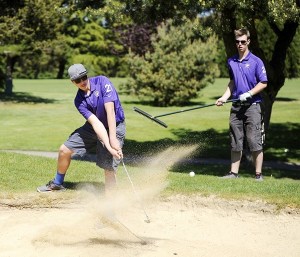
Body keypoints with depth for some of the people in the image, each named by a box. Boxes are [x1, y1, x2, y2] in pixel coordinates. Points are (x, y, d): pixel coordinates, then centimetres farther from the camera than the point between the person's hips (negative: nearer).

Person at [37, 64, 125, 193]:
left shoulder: (102, 82, -21)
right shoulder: (79, 100, -11)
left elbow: (110, 110, -28)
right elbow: (95, 122, -22)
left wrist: (113, 139, -33)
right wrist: (108, 146, -34)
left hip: (114, 127, -5)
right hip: (93, 127, 5)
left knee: (108, 167, -18)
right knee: (64, 150, 7)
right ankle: (57, 183, 32)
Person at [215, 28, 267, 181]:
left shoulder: (256, 61, -4)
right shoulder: (231, 62, 11)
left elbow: (263, 83, -5)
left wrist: (248, 94, -15)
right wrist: (224, 97, 8)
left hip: (252, 105, -5)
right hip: (236, 106, 5)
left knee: (255, 142, -6)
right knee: (236, 142, 8)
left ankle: (258, 174, 0)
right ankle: (234, 173, 14)